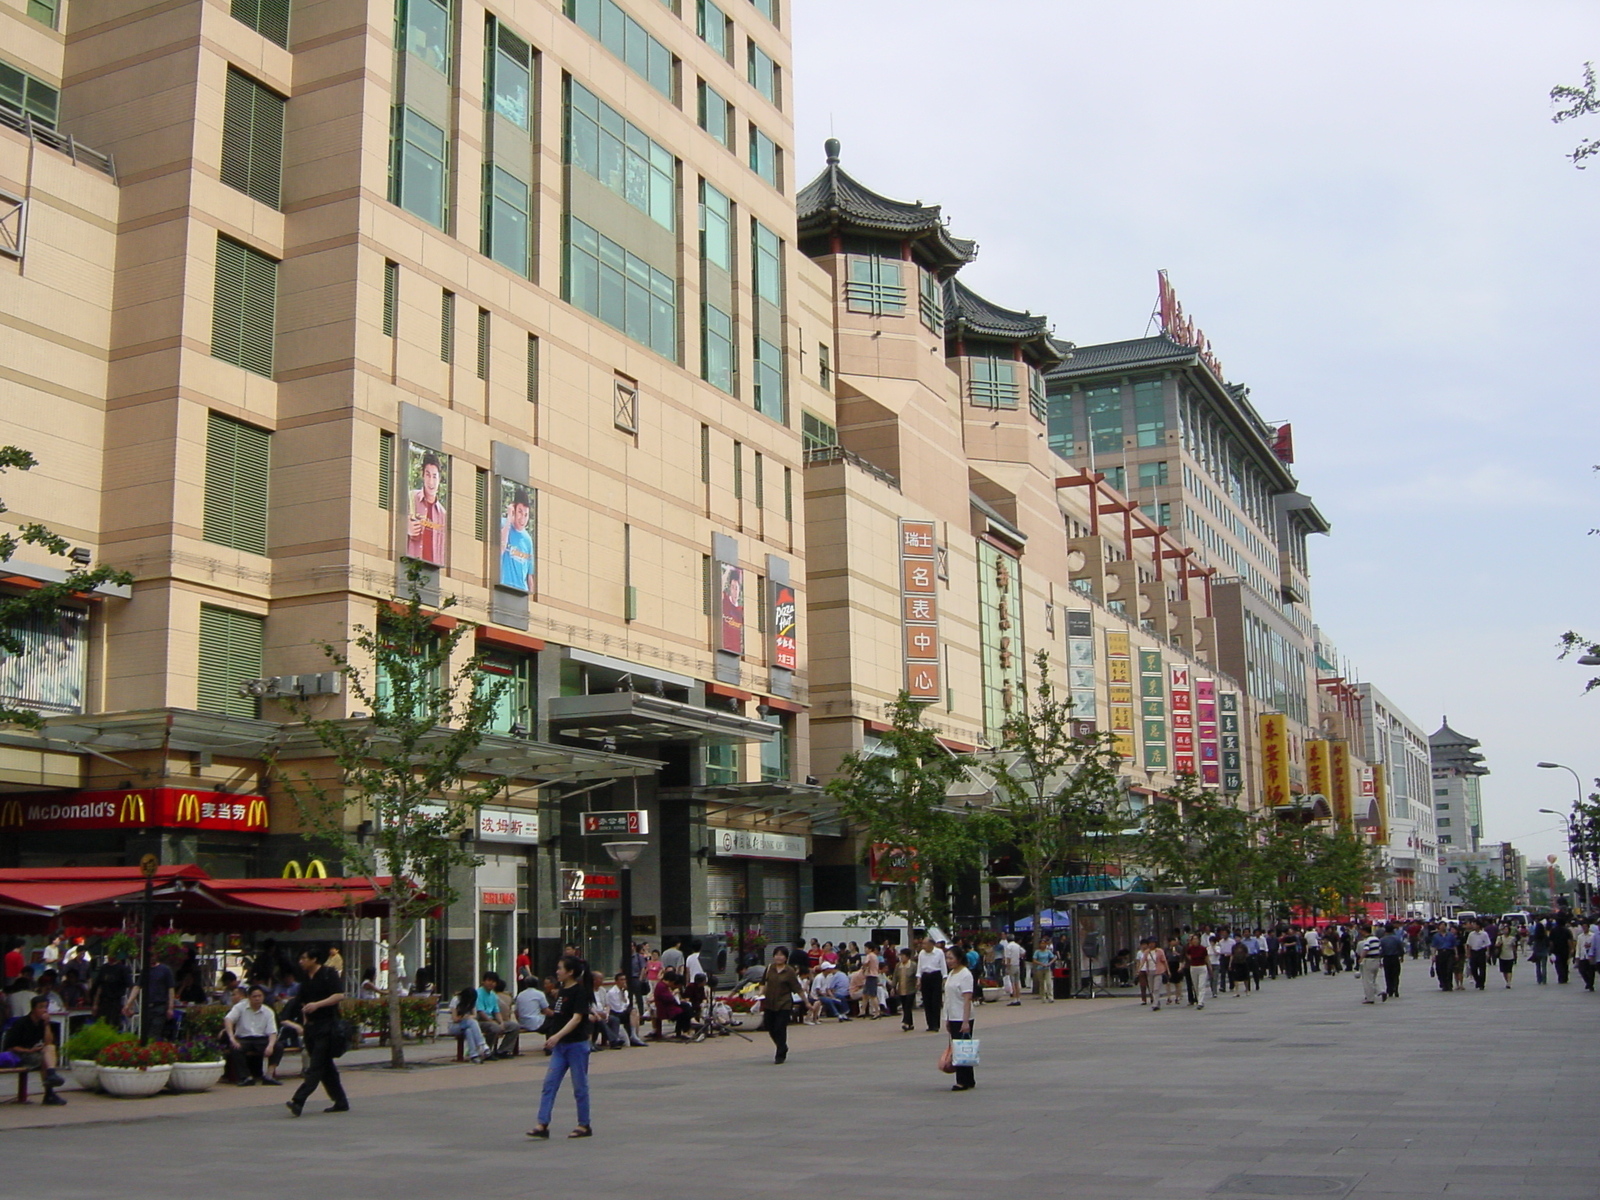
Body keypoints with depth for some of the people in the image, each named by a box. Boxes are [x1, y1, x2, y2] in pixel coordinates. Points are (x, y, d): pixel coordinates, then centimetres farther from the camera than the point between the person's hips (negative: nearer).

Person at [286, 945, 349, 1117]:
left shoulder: (329, 974, -8)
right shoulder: (306, 978, 15)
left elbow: (339, 995, -16)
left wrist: (317, 1004, -23)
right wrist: (305, 1017, 18)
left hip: (326, 1026, -8)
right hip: (311, 1027, 8)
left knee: (316, 1067, -12)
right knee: (326, 1066, 10)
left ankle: (298, 1101, -23)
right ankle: (340, 1102, 17)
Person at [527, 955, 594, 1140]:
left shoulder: (579, 991, -14)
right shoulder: (562, 991, 11)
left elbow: (577, 1018, -22)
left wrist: (557, 1036, -31)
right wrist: (551, 1039, 18)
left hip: (576, 1044, -8)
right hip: (560, 1045, 8)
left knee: (580, 1086, 2)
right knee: (550, 1083, 0)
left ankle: (585, 1125, 13)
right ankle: (542, 1124, -2)